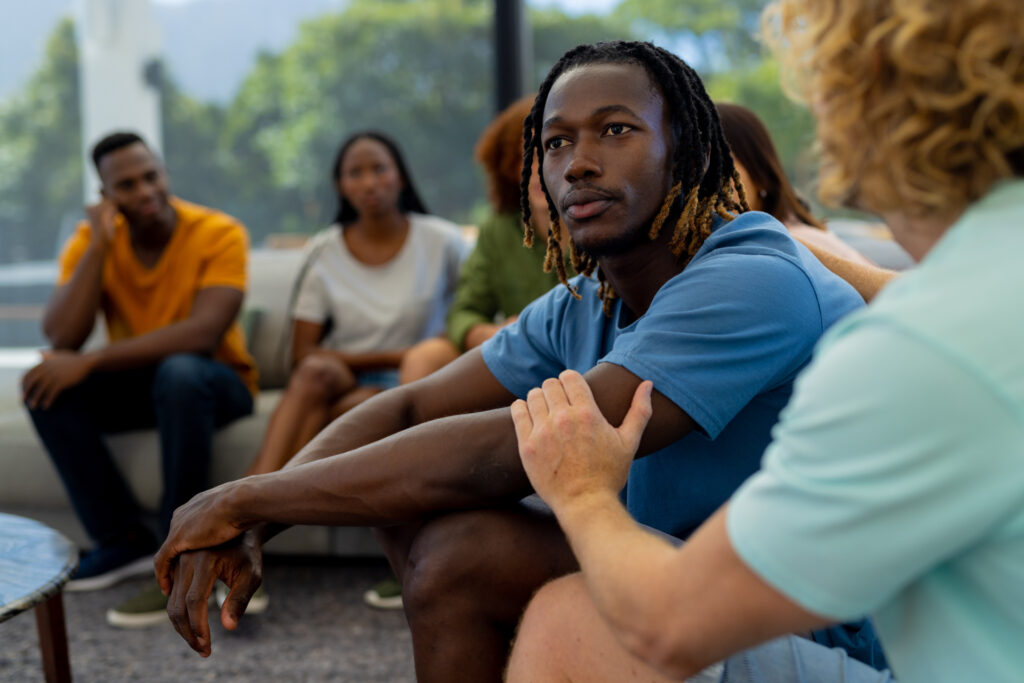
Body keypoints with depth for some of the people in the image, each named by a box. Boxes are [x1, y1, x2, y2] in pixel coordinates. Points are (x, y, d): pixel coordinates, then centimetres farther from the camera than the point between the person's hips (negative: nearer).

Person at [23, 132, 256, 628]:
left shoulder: (219, 233, -18)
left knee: (179, 373, -37)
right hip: (137, 384, 5)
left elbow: (203, 333, -31)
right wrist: (99, 246, -23)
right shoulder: (91, 239, -5)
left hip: (214, 381, -4)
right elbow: (60, 339, -17)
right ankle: (123, 540, -10)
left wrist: (89, 361, -31)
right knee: (45, 386, -20)